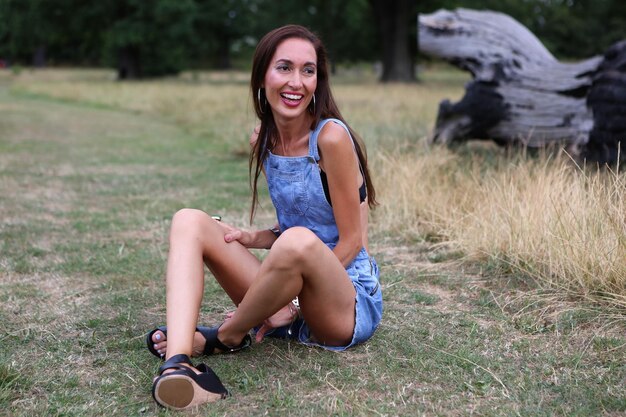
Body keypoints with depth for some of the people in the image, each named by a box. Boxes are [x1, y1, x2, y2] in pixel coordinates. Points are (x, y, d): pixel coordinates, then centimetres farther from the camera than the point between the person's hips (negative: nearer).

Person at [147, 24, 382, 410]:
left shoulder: (331, 137, -15)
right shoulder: (264, 141, 5)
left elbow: (351, 241, -13)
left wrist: (293, 305, -14)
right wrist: (252, 238, -6)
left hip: (349, 301, -6)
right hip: (294, 299, 7)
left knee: (299, 242, -38)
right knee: (190, 221, -8)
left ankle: (226, 337, -9)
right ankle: (178, 364, -31)